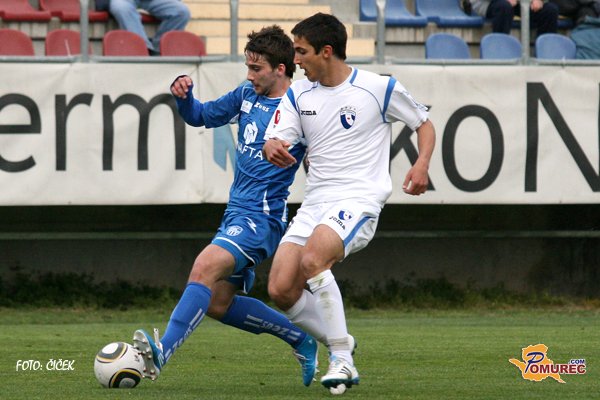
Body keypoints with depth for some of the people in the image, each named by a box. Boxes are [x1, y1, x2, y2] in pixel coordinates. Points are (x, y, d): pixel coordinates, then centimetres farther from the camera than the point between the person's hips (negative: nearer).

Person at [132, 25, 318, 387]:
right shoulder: (247, 96, 11)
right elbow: (200, 116, 21)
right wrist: (183, 95, 1)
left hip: (262, 217, -9)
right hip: (236, 212, 9)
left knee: (205, 267, -28)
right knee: (218, 304, 9)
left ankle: (162, 353, -38)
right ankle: (301, 339, 22)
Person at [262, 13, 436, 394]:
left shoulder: (380, 88, -3)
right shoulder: (298, 94, 10)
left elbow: (424, 123, 10)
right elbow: (276, 141, 1)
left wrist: (422, 164, -9)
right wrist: (273, 148, -25)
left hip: (358, 201, -6)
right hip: (314, 204, 6)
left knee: (312, 260, -32)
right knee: (281, 290, -9)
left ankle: (342, 358, -22)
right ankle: (340, 345, 15)